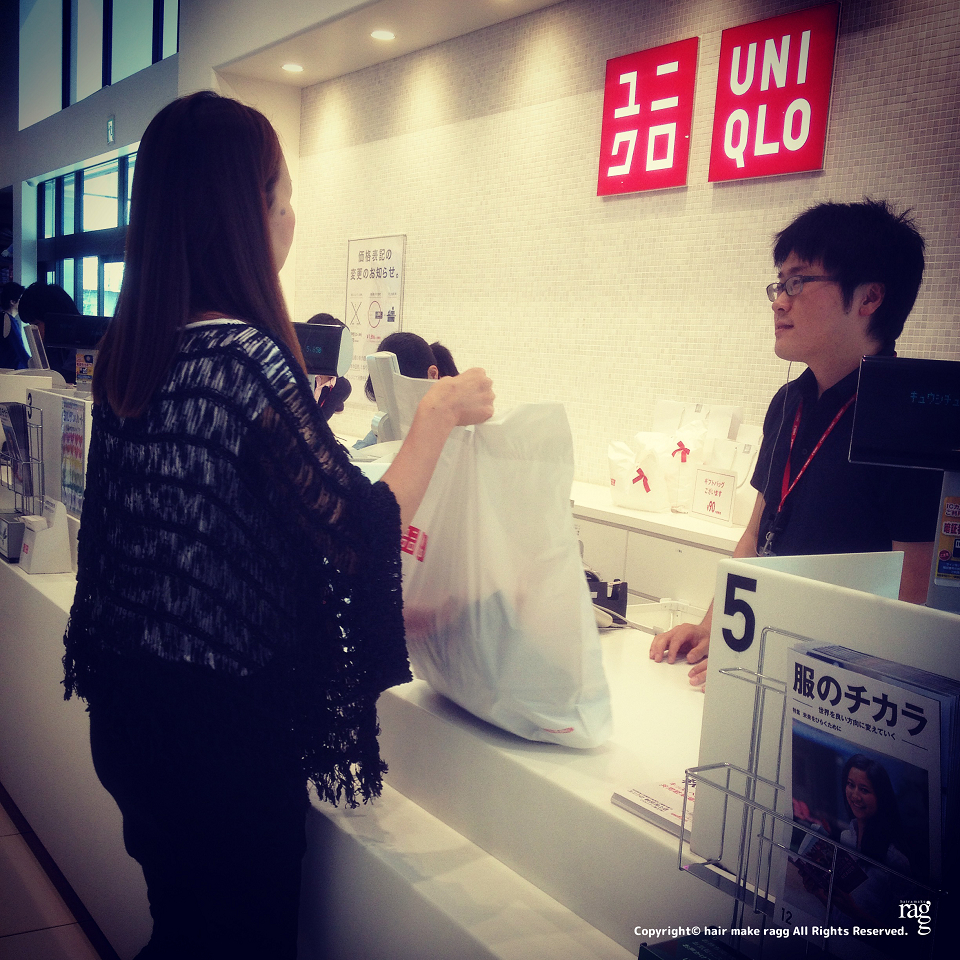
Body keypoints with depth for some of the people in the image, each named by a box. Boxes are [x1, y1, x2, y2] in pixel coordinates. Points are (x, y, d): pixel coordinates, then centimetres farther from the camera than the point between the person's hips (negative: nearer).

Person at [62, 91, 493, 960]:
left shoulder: (129, 350, 1)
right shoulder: (246, 358, -24)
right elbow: (362, 531, -19)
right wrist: (439, 416, -6)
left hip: (126, 700, 8)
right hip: (220, 718, -7)